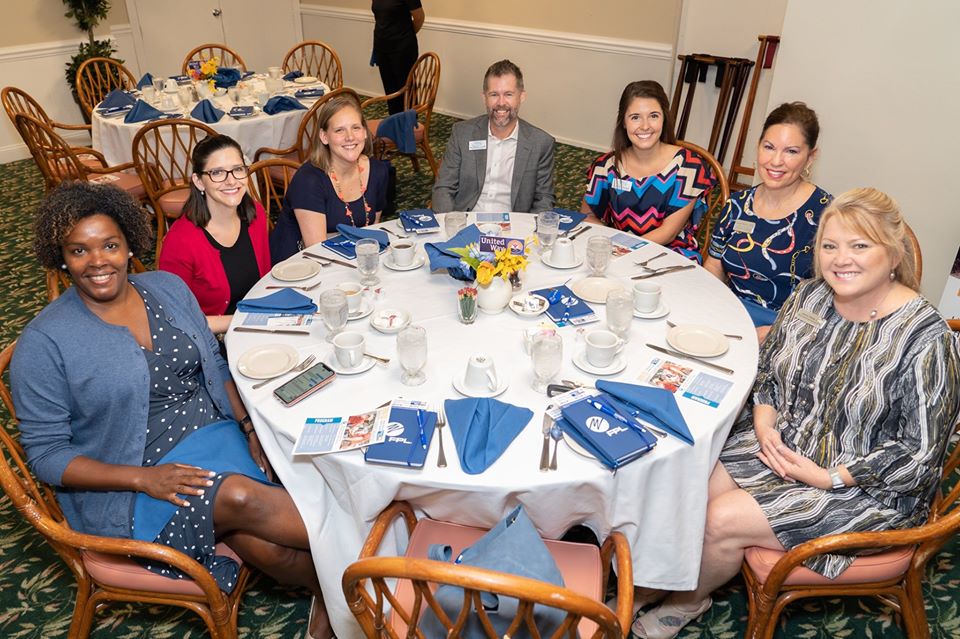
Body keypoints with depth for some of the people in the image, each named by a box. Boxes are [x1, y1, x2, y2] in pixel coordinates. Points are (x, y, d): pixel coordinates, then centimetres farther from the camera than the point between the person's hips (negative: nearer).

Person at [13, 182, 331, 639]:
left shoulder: (169, 288, 5)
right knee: (240, 497, -32)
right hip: (128, 487, -3)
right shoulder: (44, 343, -8)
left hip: (217, 434, 4)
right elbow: (46, 453, -6)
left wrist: (251, 425, -3)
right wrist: (143, 478, -19)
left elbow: (215, 368, 14)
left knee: (270, 546, -25)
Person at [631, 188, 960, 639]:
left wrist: (826, 478, -19)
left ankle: (689, 600, 17)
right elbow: (766, 368, 9)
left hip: (862, 489, -5)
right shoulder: (810, 296, -4)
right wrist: (764, 423, -8)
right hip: (782, 444, 6)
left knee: (722, 521, -15)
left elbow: (918, 451, -17)